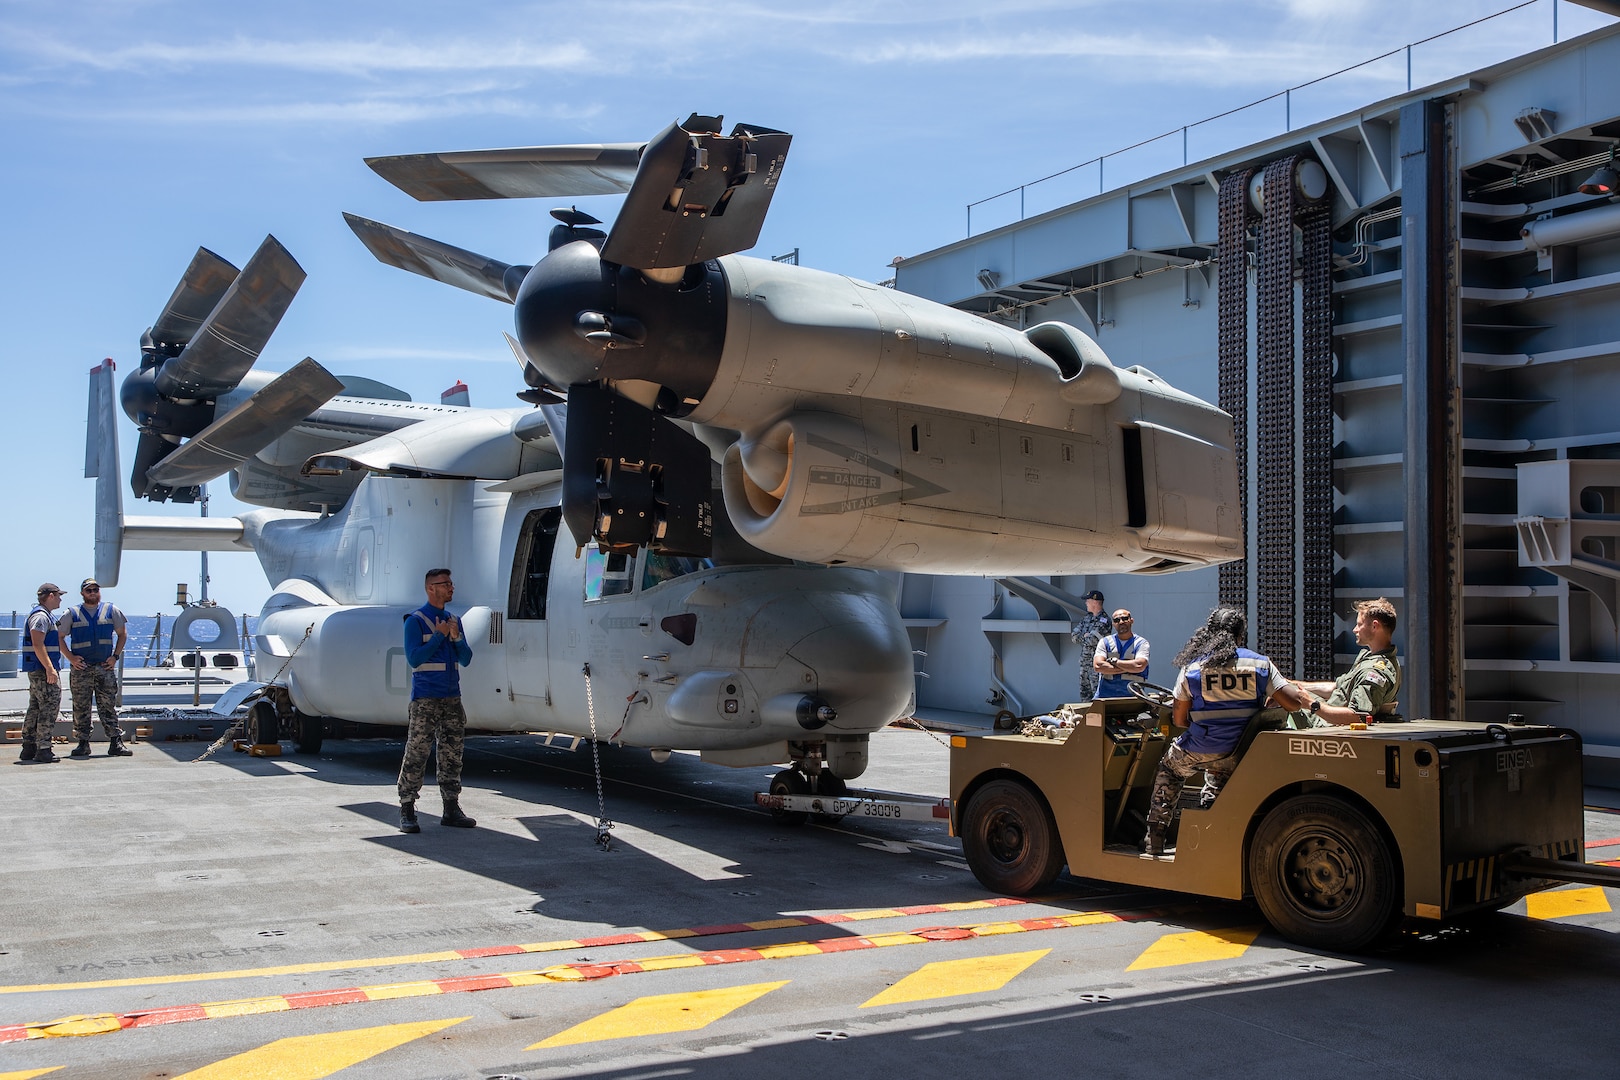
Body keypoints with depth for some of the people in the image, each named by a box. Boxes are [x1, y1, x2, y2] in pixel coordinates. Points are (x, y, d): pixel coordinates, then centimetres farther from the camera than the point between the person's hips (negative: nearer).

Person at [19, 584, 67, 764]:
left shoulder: (45, 615, 20)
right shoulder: (40, 616, -13)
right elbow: (38, 644, -22)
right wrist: (50, 668, -25)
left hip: (38, 670, 11)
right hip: (43, 669, -11)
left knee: (35, 708, 12)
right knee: (50, 708, -10)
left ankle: (28, 749, 15)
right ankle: (43, 750, -10)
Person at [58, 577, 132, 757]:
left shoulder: (111, 611, 8)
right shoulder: (71, 614, 5)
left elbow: (122, 634, 15)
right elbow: (59, 636, 7)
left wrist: (116, 656, 5)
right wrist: (70, 657, -3)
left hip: (105, 667, 0)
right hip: (81, 667, 0)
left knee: (109, 707, 1)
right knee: (81, 708, 2)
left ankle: (116, 743, 1)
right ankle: (83, 744, 8)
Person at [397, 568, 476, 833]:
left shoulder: (454, 620, 14)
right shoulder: (415, 620, -4)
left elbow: (466, 659, 10)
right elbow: (414, 658, -12)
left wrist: (456, 637, -7)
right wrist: (439, 636, -12)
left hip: (452, 697, 6)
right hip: (425, 699, -6)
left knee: (452, 754, 7)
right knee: (416, 754, -6)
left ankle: (451, 809, 13)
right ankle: (407, 810, 0)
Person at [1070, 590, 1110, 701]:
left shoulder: (1103, 620, -14)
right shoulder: (1087, 617, 12)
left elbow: (1092, 640, -22)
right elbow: (1074, 636, 8)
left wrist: (1083, 637, -3)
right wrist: (1087, 637, -7)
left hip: (1096, 660, -8)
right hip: (1084, 659, 8)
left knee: (1097, 690, -9)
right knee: (1084, 690, 13)